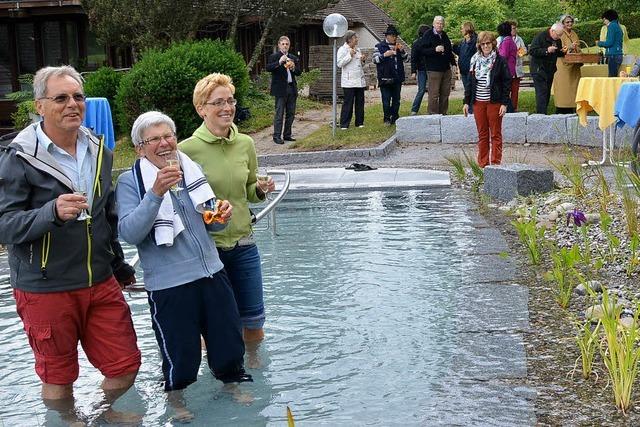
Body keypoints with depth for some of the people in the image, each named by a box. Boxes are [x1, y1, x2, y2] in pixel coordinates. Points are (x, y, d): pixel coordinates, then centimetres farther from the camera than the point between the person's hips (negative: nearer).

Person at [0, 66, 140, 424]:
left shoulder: (98, 150, 7)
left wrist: (119, 265, 24)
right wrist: (53, 212, -33)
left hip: (101, 284, 5)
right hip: (45, 290, -5)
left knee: (126, 365, 10)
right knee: (58, 377, 9)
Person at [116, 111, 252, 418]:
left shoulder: (191, 169, 8)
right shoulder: (129, 182, -9)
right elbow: (129, 233, -22)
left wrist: (221, 214, -5)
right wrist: (156, 193, -32)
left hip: (212, 272, 5)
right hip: (169, 285, -5)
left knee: (229, 338, 16)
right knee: (180, 352, 9)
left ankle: (231, 382, 43)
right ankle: (176, 396, 37)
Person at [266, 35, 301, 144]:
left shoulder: (294, 58, 15)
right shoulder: (274, 57, 0)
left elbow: (299, 72, 14)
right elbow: (268, 68, -15)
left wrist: (293, 69, -7)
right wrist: (279, 62, -26)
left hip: (292, 88, 6)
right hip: (280, 89, -6)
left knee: (291, 114, 9)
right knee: (279, 114, -7)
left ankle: (287, 134, 17)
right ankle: (277, 136, -4)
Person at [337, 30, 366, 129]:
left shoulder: (357, 49, 17)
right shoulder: (342, 49, -5)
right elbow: (339, 63, -14)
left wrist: (362, 60, 5)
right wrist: (350, 55, -17)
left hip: (360, 80, 7)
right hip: (349, 81, -7)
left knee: (360, 102, 8)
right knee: (348, 103, -7)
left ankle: (359, 122, 17)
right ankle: (344, 124, -2)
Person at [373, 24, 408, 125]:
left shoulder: (398, 46, 16)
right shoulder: (380, 46, 1)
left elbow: (405, 59, 18)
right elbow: (375, 59, -5)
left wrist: (402, 51, 0)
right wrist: (384, 55, -18)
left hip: (397, 78, 5)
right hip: (385, 78, -5)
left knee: (396, 100, 8)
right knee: (386, 100, -3)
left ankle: (395, 118, 17)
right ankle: (387, 119, 5)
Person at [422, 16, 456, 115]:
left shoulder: (444, 35, 17)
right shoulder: (428, 35, -4)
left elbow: (450, 50, 26)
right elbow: (423, 51, -11)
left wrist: (453, 62, 20)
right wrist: (435, 50, -23)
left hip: (446, 69, 6)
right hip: (433, 69, -6)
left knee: (445, 93, 7)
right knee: (434, 94, -7)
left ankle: (443, 113, 14)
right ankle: (433, 114, -2)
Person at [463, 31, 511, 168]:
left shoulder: (500, 61, -2)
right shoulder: (475, 61, 10)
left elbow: (507, 83, -4)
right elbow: (470, 83, 14)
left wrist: (504, 103, -10)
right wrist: (466, 102, 9)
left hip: (494, 102, -4)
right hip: (478, 103, 4)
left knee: (495, 135, 1)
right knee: (482, 135, 7)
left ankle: (495, 163, 5)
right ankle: (483, 164, 12)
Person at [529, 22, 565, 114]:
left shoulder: (557, 40, 11)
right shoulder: (540, 37, -11)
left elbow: (558, 53, 22)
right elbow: (532, 51, -19)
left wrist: (563, 52, -2)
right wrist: (547, 51, -26)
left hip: (550, 70, 7)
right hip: (538, 69, -7)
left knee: (547, 93, 8)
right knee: (542, 92, -14)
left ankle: (543, 113, 14)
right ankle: (541, 114, -15)